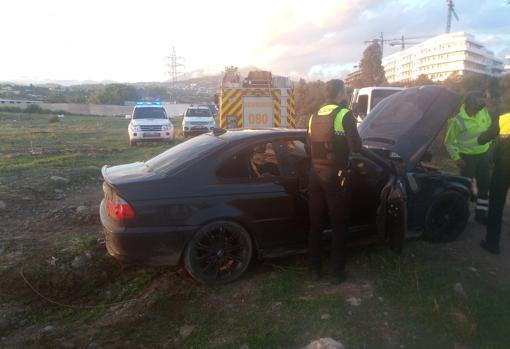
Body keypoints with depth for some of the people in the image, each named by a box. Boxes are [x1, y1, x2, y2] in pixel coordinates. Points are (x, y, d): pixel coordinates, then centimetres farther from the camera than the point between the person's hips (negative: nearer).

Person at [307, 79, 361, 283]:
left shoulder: (314, 117, 10)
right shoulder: (344, 115, -9)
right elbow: (355, 147, -12)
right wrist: (350, 135, 6)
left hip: (315, 176, 6)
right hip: (336, 176, -5)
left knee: (316, 225, 12)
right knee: (339, 227, 7)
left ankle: (315, 269, 21)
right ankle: (338, 272, 15)